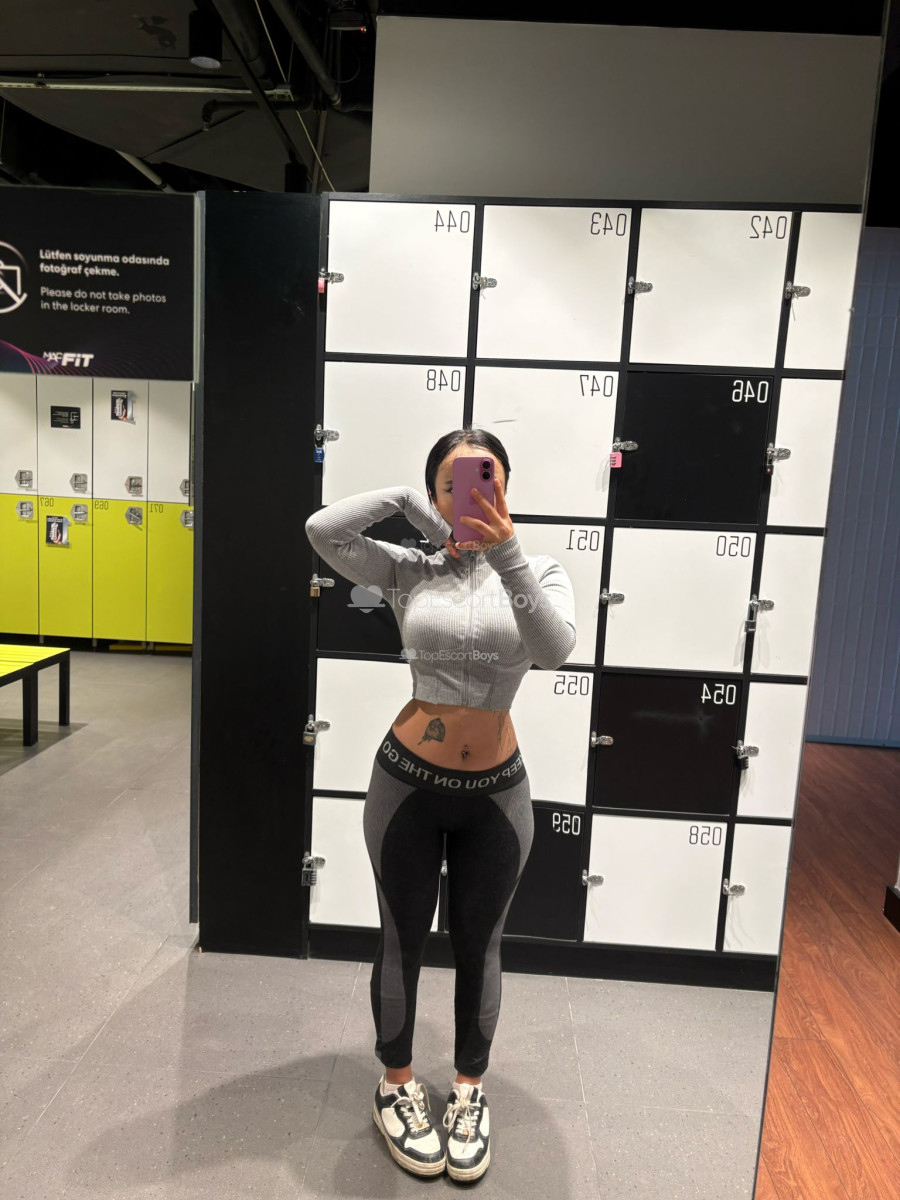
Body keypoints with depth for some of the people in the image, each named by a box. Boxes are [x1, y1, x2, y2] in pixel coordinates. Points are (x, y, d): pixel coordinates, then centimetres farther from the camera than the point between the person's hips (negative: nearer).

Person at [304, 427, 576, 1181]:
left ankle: (470, 1091, 43)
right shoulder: (411, 572, -6)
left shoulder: (540, 570, -5)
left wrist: (506, 551, -35)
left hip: (496, 791, 1)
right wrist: (405, 499, -14)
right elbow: (323, 531, -21)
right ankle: (397, 1087, 43)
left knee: (478, 948, 18)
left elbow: (554, 651, -25)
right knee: (403, 943, 17)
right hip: (407, 782, 0)